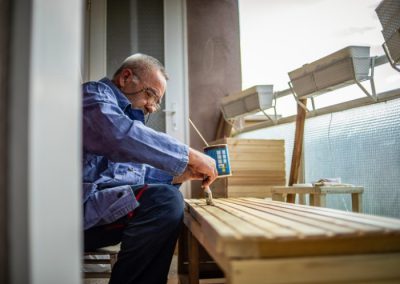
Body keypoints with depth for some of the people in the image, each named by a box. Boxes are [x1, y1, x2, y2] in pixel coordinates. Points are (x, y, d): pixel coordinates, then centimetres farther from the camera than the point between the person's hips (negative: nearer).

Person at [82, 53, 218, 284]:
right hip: (84, 203, -10)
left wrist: (181, 174, 9)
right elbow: (120, 135, -24)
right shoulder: (95, 94, -2)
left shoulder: (128, 115, 28)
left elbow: (138, 174, 24)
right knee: (166, 200, -25)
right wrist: (189, 156, -21)